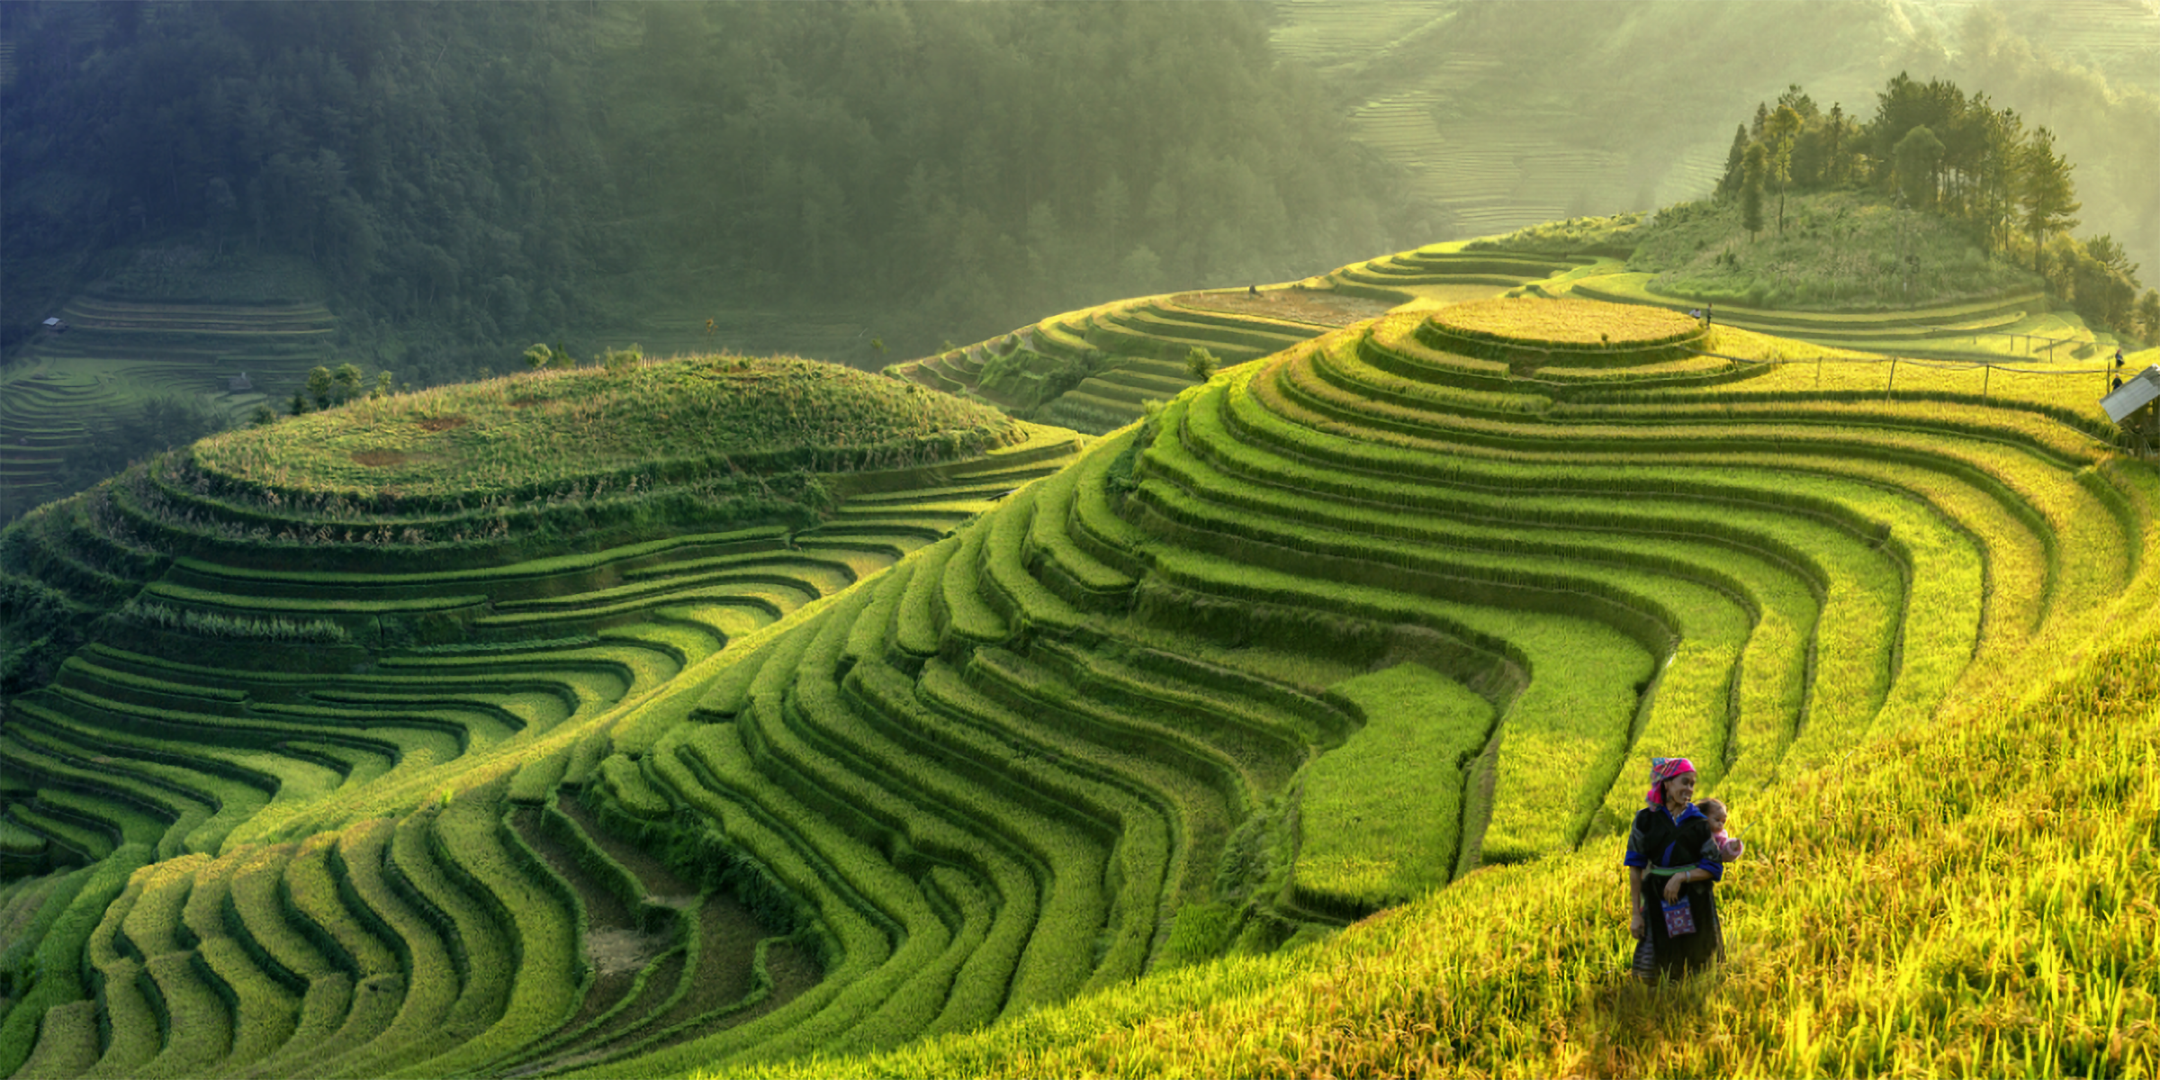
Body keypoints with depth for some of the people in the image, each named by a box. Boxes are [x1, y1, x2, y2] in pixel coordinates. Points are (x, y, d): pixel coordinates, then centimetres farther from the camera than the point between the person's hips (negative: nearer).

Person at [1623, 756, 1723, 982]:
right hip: (1658, 903, 0)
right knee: (1649, 974, -3)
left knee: (1695, 971, 4)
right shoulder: (1646, 819, 1)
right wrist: (1635, 913, -2)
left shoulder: (1699, 823, 2)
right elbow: (1635, 868, 2)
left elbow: (1714, 868, -1)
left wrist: (1683, 876, -17)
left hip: (1695, 906, 0)